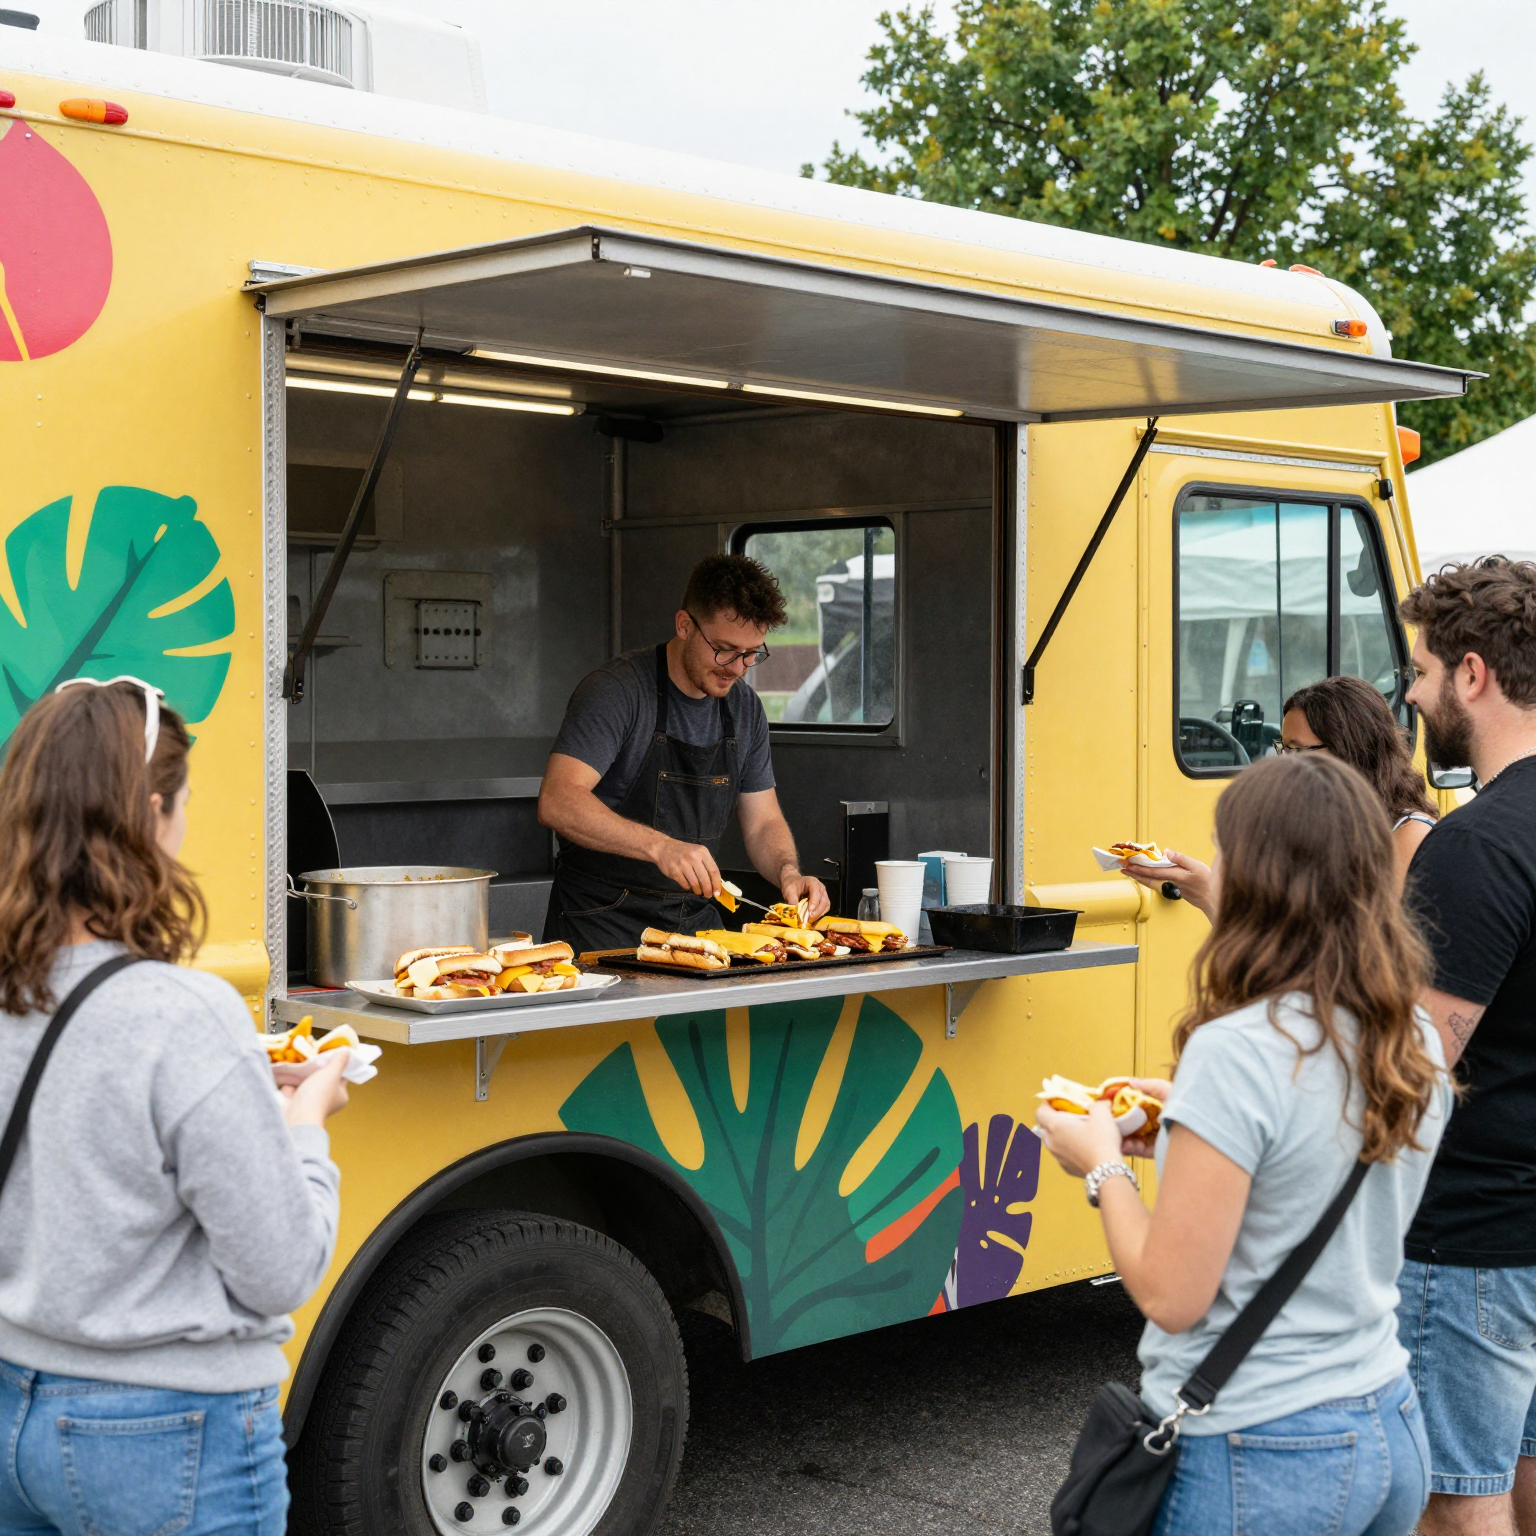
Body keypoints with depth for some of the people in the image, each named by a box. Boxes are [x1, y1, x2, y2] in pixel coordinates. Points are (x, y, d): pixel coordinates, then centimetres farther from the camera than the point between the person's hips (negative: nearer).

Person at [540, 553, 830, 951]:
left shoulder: (745, 709, 9)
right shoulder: (616, 690, -13)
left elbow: (763, 823, 14)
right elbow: (557, 802, -25)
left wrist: (788, 872, -9)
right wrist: (660, 846, -37)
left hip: (696, 921, 6)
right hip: (603, 923, -6)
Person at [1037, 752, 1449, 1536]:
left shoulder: (1236, 1053, -22)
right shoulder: (1416, 1043, 1)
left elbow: (1171, 1297, -19)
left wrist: (1104, 1167, -5)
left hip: (1254, 1461, -7)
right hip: (1390, 1431, 7)